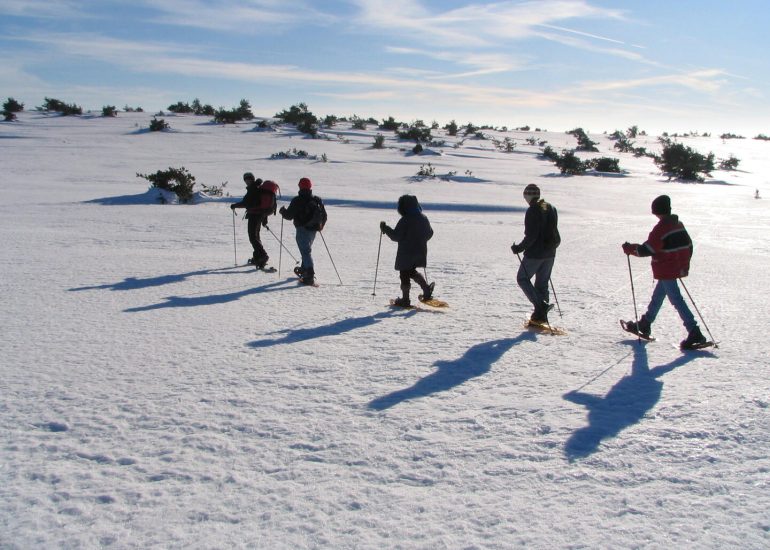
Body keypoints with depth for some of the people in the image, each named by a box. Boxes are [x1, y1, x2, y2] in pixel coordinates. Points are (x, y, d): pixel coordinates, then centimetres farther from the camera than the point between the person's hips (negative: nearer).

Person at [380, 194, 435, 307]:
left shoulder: (405, 220, -19)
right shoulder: (424, 218, 3)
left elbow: (396, 236, -17)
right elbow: (430, 233, 15)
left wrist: (385, 228, -5)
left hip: (406, 253, -7)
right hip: (420, 252, 7)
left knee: (405, 275, 4)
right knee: (412, 271, 26)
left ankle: (405, 300, 10)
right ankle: (427, 288, 17)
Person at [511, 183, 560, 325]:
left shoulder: (532, 211, -17)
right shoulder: (551, 209, 9)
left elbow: (531, 236, -21)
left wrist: (519, 248, -12)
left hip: (535, 253, -8)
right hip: (550, 254, 8)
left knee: (522, 278, 7)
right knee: (542, 283, 14)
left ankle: (541, 305, -9)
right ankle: (540, 316, 15)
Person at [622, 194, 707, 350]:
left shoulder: (660, 228, -18)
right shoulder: (679, 225, 8)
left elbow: (647, 249, -19)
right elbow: (689, 245, 14)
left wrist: (629, 249, -4)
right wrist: (685, 265, 24)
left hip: (666, 271, -9)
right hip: (678, 268, 9)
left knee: (676, 299, -8)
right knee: (657, 297, 20)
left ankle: (694, 332, -12)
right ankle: (644, 325, 33)